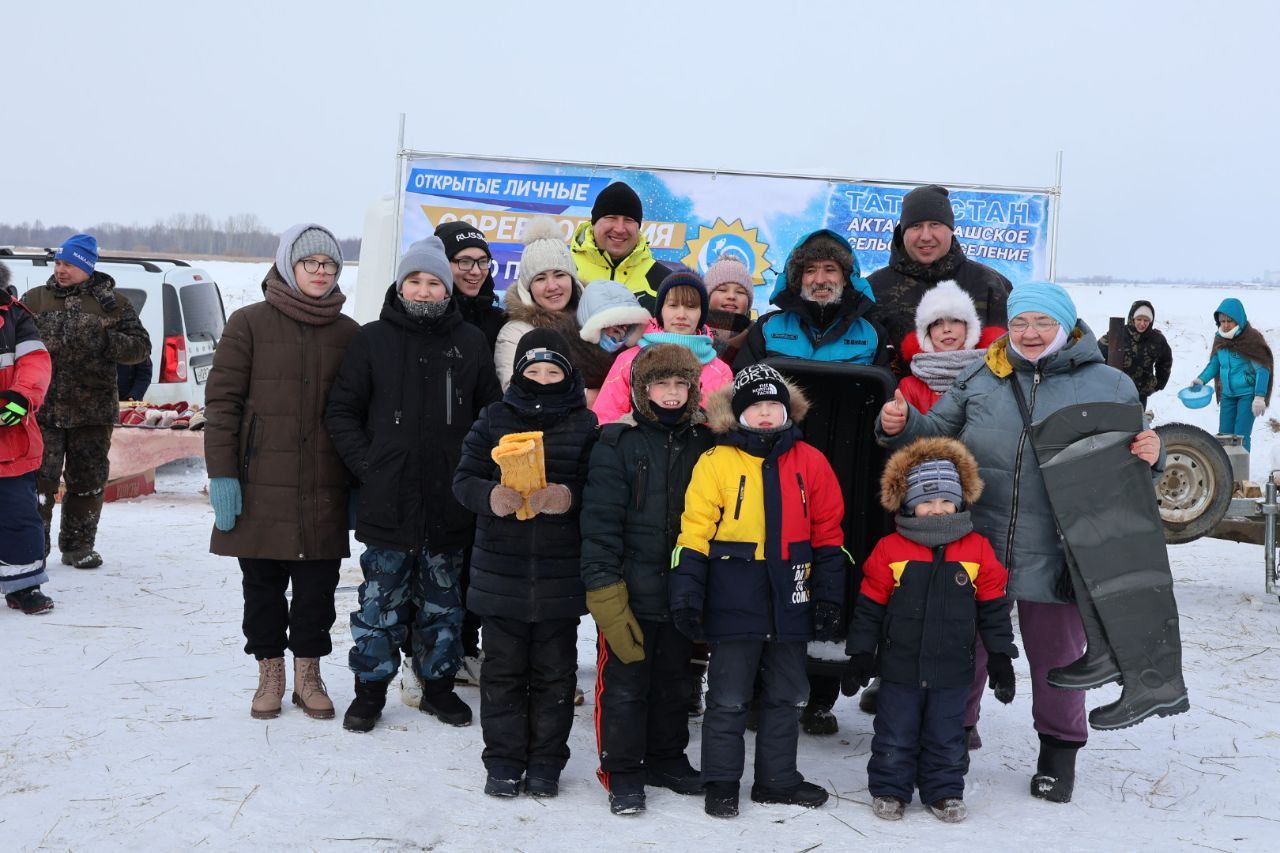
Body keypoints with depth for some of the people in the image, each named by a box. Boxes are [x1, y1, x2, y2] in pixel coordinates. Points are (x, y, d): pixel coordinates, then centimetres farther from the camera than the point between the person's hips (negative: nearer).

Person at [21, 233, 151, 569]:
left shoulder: (112, 302, 4)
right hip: (44, 408, -1)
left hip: (93, 410, 1)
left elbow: (140, 346, 1)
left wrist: (105, 340, -15)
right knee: (40, 479, -5)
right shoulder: (34, 300, 6)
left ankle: (77, 546, 23)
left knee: (88, 483, 9)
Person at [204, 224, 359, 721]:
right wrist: (221, 473, -9)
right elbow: (222, 399, -3)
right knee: (263, 583, 9)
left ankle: (307, 675, 23)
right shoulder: (250, 324, -1)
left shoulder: (349, 334, 8)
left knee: (318, 586, 8)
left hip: (325, 488, 2)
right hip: (261, 485, -2)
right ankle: (270, 675, 23)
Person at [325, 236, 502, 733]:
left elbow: (492, 413, 9)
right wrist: (365, 463, -6)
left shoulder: (471, 343, 5)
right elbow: (341, 411, 4)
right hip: (388, 500, -1)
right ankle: (370, 688, 19)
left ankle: (438, 685, 26)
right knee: (382, 599, 5)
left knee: (443, 600, 12)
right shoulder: (373, 340, 2)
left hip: (450, 501, 1)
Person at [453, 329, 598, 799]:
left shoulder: (585, 425, 1)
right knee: (502, 670, 9)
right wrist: (491, 496, -21)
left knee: (554, 672, 9)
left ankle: (546, 763, 23)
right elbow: (464, 480, 0)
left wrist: (569, 498, -23)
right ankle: (503, 762, 21)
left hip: (560, 577, -1)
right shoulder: (493, 419, 5)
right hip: (501, 572, 1)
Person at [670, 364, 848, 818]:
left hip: (790, 602, 4)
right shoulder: (716, 462, -6)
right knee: (728, 699, 6)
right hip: (734, 605, -4)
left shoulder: (809, 461, 4)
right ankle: (721, 782, 19)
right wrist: (686, 596, -10)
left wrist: (828, 595, 5)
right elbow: (694, 533, -6)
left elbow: (828, 533, 8)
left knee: (786, 696, 15)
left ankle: (777, 779, 30)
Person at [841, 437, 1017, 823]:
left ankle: (944, 792, 30)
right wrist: (860, 655, -1)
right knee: (895, 737, 10)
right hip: (899, 667, -1)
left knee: (946, 738, 14)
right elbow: (869, 607, -1)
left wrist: (1001, 658, 4)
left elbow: (993, 608, 5)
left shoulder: (977, 550, -1)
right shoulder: (889, 550, -6)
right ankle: (889, 789, 26)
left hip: (952, 670, 1)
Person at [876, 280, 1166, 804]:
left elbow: (1129, 458, 7)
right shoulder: (980, 379, 6)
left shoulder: (1109, 386, 1)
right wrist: (901, 425, -7)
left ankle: (1059, 748, 35)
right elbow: (936, 431, 12)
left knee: (1056, 653, 13)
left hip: (1055, 557, -1)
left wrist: (1149, 456, -15)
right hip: (975, 547, 2)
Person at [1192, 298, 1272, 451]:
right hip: (1227, 394, 6)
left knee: (1241, 436, -8)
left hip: (1247, 394, -6)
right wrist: (1201, 379, -3)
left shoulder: (1252, 339, -14)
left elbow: (1262, 370, -14)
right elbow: (1214, 363, 14)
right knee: (1224, 434, 11)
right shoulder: (1220, 339, 3)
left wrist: (1260, 396, -20)